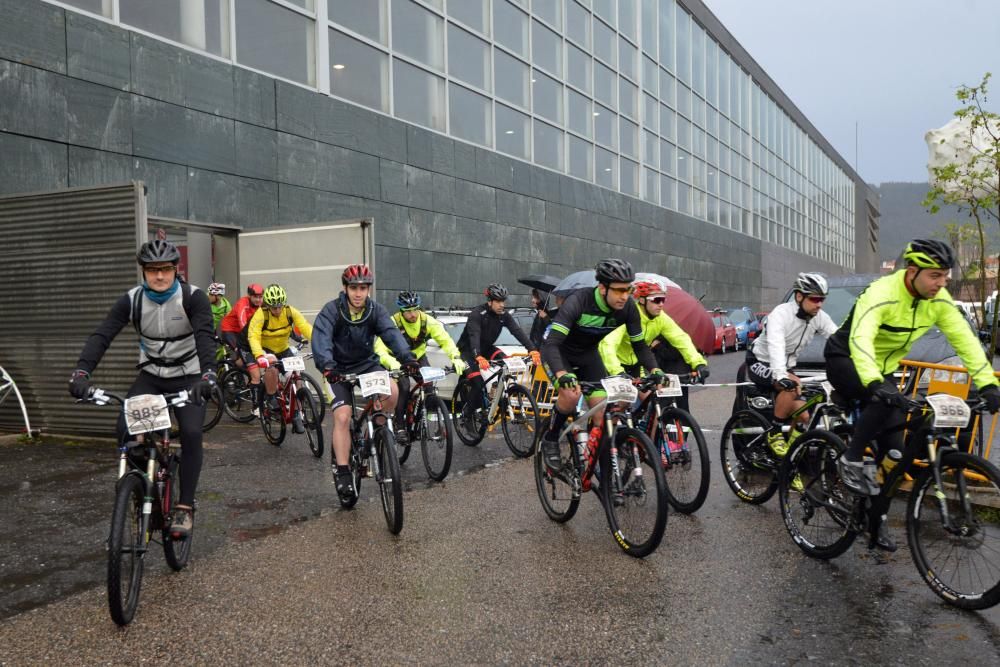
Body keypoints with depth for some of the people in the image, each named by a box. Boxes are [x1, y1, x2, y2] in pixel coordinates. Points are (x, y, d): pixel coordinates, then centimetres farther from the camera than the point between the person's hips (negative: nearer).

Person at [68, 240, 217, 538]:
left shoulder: (192, 297, -19)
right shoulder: (132, 300, -12)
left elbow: (205, 336, -33)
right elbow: (101, 335, -21)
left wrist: (207, 375, -50)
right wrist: (81, 372, -38)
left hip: (188, 378, -3)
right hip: (151, 377, 3)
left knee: (191, 434, -22)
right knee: (125, 430, -16)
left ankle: (185, 507, -8)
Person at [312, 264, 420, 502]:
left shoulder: (376, 310, -11)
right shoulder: (331, 310, -18)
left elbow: (392, 334, -26)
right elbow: (321, 339, -32)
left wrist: (407, 358, -44)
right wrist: (327, 366, -52)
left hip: (367, 364, 2)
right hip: (339, 370, -2)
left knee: (392, 390, -26)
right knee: (342, 417, -17)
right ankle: (342, 471, -8)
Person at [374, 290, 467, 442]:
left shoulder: (427, 321, -23)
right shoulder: (393, 323, -32)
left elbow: (445, 340, -23)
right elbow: (379, 348, -41)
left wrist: (456, 357, -41)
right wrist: (391, 363, -60)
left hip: (418, 357, 3)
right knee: (403, 388, -23)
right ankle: (399, 427, -9)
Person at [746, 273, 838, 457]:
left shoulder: (820, 318, -7)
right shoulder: (781, 314, -26)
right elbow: (775, 346, -41)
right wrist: (781, 376, -57)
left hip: (785, 368, 6)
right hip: (760, 363, -6)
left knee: (803, 416, -8)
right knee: (793, 385, -34)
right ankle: (774, 435, -16)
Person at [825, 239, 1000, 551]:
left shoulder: (938, 300, -11)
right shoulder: (881, 294, -31)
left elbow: (964, 339, -10)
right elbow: (860, 339, -45)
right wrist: (875, 384, -59)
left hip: (882, 370, 7)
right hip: (845, 360, -6)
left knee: (894, 449, 0)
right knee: (886, 399, -38)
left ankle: (877, 519, 13)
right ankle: (851, 461, -19)